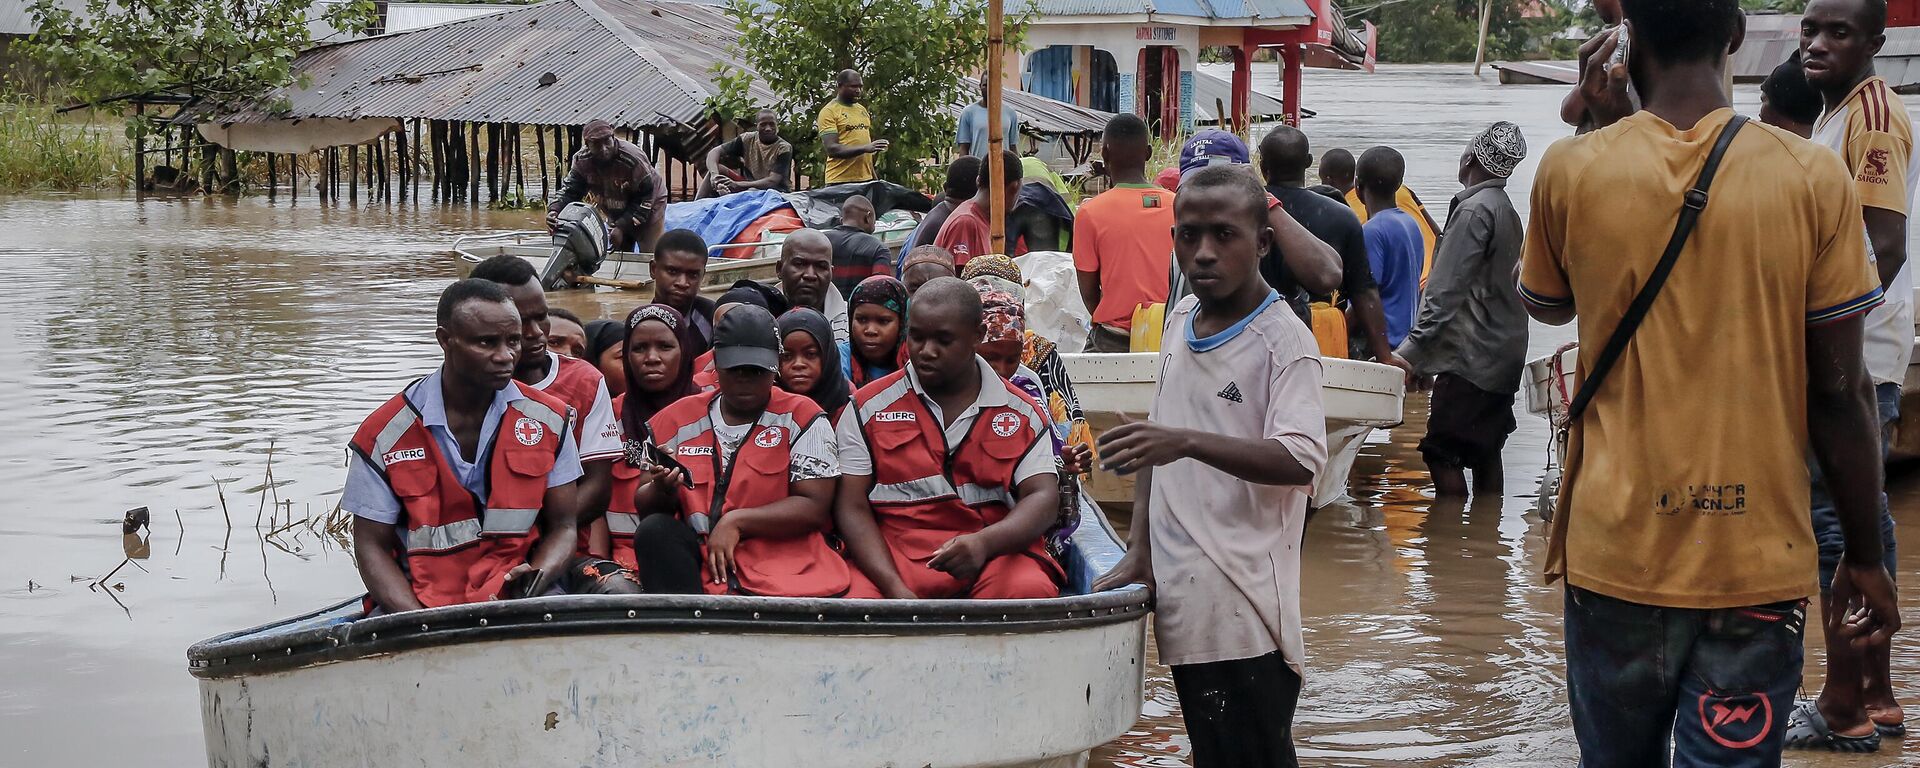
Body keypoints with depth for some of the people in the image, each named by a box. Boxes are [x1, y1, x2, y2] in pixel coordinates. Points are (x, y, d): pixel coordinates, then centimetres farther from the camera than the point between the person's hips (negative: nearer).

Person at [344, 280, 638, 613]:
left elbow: (562, 525, 8)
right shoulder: (385, 434, -3)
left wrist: (538, 576, -17)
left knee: (618, 591, -24)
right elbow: (372, 546, 0)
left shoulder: (549, 420, 4)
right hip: (424, 601, -3)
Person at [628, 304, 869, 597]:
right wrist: (663, 489, -10)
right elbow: (644, 503, 14)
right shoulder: (679, 419, 14)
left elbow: (814, 507, -3)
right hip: (702, 561, 4)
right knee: (655, 531, -26)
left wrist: (736, 521, -11)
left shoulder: (801, 417, 5)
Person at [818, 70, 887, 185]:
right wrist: (865, 148, -24)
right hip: (840, 181, -6)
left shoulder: (862, 109, 17)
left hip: (865, 180, 6)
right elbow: (831, 149, -15)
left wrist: (874, 176, 21)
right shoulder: (829, 111, -6)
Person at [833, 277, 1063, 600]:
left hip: (996, 550, 1)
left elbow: (1044, 498, 2)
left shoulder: (1021, 413, 12)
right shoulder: (869, 407, 9)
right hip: (895, 554, -1)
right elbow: (852, 507, 3)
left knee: (1033, 590, -33)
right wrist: (893, 586, -16)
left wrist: (984, 542, -22)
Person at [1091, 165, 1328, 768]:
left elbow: (1301, 460, -23)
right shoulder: (1180, 320, 12)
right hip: (1183, 598, 7)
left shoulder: (1284, 340, -10)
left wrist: (1187, 442, -33)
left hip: (1245, 611, -7)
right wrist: (1140, 550, 11)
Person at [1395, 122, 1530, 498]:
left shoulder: (1474, 210, -15)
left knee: (1443, 452, -8)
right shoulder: (1508, 211, 14)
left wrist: (1410, 351, -20)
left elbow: (1446, 291, -21)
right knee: (1485, 452, 13)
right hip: (1504, 352, 10)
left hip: (1471, 356, -10)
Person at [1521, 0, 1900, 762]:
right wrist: (1865, 557, 7)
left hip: (1616, 552, 1)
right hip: (1756, 559, -1)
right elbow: (1839, 393, -5)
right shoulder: (1814, 178, -8)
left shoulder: (1571, 169, -6)